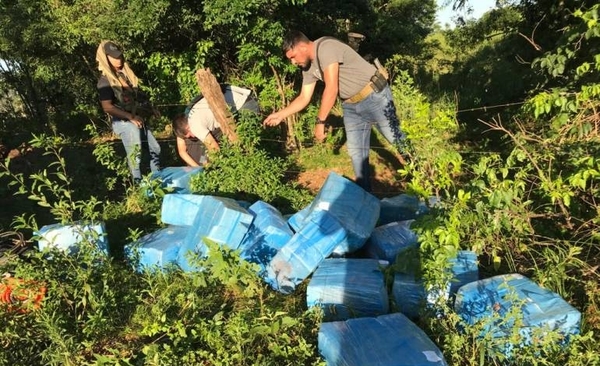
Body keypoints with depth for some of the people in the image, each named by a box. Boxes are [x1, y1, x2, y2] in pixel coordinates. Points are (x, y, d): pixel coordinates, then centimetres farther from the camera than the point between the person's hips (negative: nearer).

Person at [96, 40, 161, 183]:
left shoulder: (126, 72, 10)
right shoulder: (105, 81, -12)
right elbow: (107, 107, -18)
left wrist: (151, 107, 12)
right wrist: (131, 117, -22)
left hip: (140, 119, 8)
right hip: (125, 122, -8)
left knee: (155, 148, 13)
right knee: (135, 154, -3)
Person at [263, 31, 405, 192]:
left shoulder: (326, 47, -23)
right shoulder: (308, 68, 4)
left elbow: (331, 89, -28)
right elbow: (304, 98, 11)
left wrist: (320, 122, -25)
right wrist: (280, 115, 3)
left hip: (374, 96, -8)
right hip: (351, 105, 8)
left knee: (397, 139, 0)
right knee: (356, 152, 8)